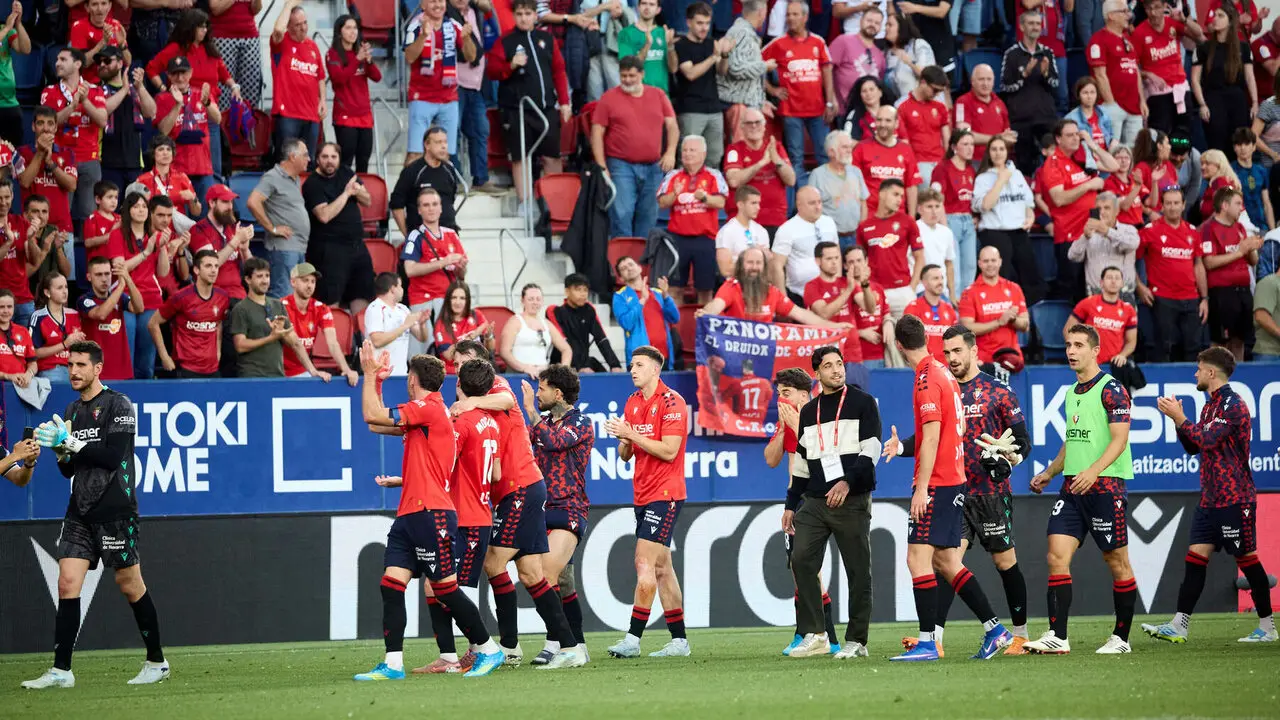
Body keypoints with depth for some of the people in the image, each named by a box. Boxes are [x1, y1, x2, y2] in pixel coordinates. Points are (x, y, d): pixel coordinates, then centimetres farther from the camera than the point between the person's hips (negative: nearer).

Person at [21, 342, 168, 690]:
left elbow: (112, 456, -18)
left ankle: (157, 661, 15)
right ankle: (61, 671, -7)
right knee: (67, 583, -5)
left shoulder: (118, 405, -6)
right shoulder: (72, 410, 15)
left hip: (114, 511, -6)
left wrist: (69, 441, -17)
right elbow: (69, 469, 17)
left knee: (130, 584, 0)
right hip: (80, 511, 6)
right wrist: (60, 449, -3)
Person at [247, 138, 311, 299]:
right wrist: (272, 228, -16)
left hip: (300, 249, 9)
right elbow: (253, 203, -21)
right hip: (284, 247, -9)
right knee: (282, 295, -14)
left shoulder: (296, 180, 19)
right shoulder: (272, 178, -9)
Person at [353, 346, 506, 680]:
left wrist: (369, 374, -4)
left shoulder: (429, 408, -10)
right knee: (391, 584, 0)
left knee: (445, 587, -4)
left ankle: (489, 649, 7)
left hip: (431, 513, -9)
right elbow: (376, 422, 30)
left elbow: (373, 416, -13)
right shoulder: (422, 414, 19)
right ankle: (393, 663, -3)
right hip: (410, 514, 9)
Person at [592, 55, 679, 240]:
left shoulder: (658, 96, 12)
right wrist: (602, 167, -8)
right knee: (621, 214, -12)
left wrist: (670, 152, -4)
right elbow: (597, 133, 0)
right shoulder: (609, 98, 2)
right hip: (621, 166, -3)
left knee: (648, 217, 6)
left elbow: (672, 125, 12)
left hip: (652, 167, 3)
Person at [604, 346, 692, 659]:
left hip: (665, 493, -9)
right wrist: (623, 439, -7)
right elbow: (625, 455, 15)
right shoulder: (632, 403, 13)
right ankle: (679, 640, 12)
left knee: (645, 564, -14)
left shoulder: (671, 401, -11)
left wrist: (632, 434, -19)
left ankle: (633, 639, -16)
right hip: (644, 495, 9)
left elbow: (669, 451, -18)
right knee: (661, 568, 9)